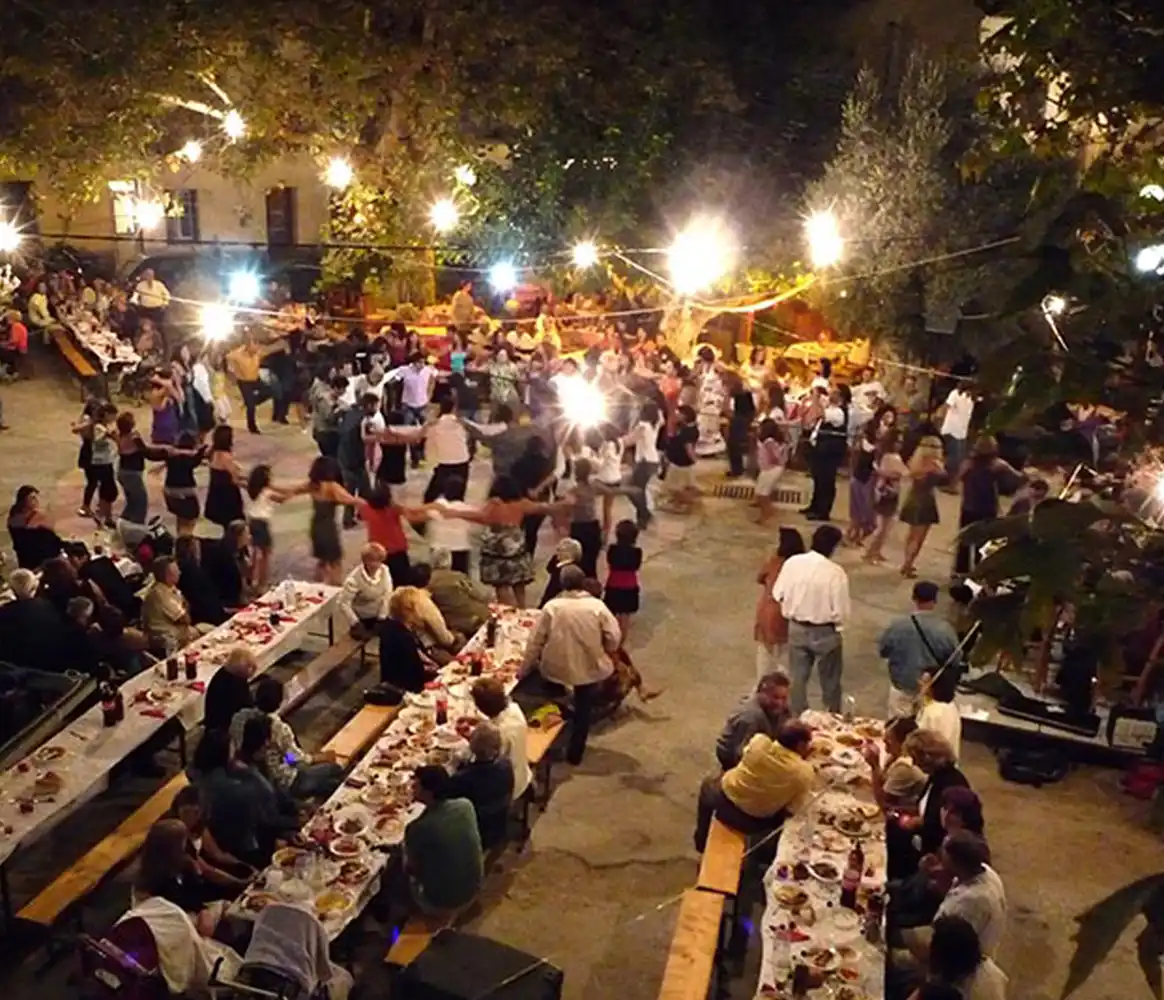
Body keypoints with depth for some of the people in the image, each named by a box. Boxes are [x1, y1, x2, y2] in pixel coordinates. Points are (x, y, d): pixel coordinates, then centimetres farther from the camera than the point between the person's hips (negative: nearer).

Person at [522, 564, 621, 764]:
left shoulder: (552, 606, -9)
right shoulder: (597, 606, -11)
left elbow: (535, 641, -4)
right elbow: (614, 639, -9)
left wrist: (524, 669, 7)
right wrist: (602, 653, 12)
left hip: (556, 668, 0)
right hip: (589, 668, 0)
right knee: (583, 709, 18)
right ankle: (575, 753, 28)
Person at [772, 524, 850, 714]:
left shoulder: (792, 563, -11)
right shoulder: (835, 572, -22)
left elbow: (778, 595, -1)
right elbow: (841, 612, -18)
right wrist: (837, 623, 2)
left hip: (796, 628, 3)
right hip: (825, 632, -3)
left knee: (798, 677, 19)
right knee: (830, 681, 17)